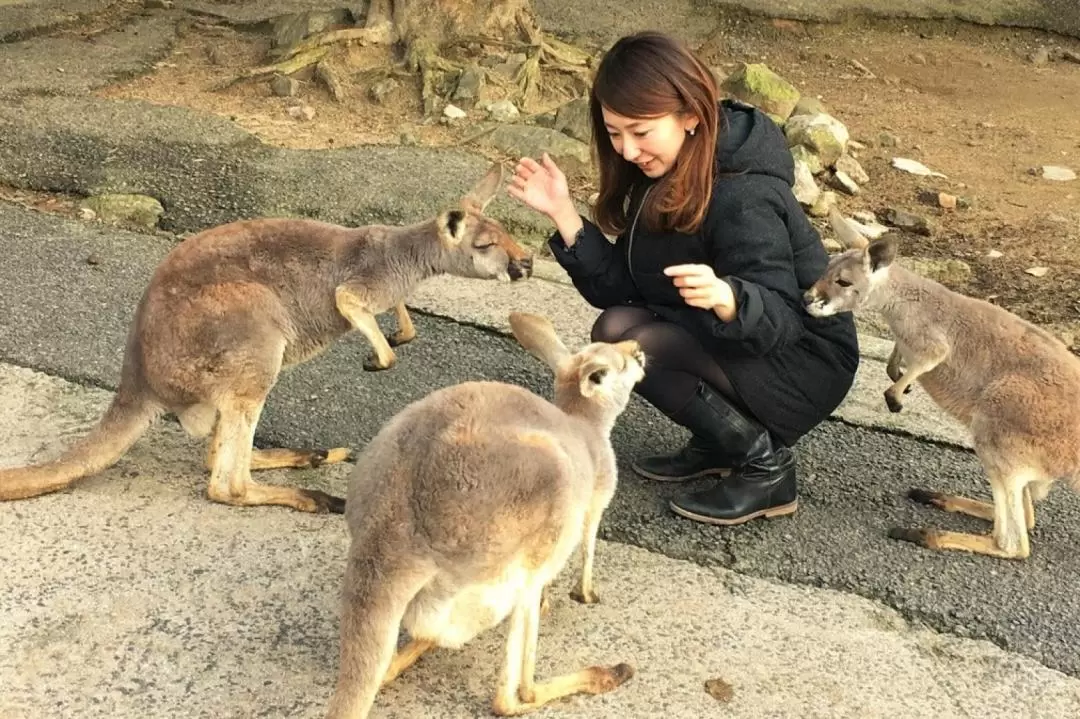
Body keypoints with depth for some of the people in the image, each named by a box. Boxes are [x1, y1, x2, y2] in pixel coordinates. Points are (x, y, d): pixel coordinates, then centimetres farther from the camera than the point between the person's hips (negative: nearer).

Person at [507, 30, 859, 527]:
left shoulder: (743, 196, -27)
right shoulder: (661, 177, -1)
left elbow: (779, 321, -30)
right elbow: (618, 288, -4)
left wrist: (726, 298, -51)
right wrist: (564, 213, -14)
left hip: (803, 364, -9)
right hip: (739, 347, 9)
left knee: (620, 335, -23)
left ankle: (765, 464, -10)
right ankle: (721, 442, 11)